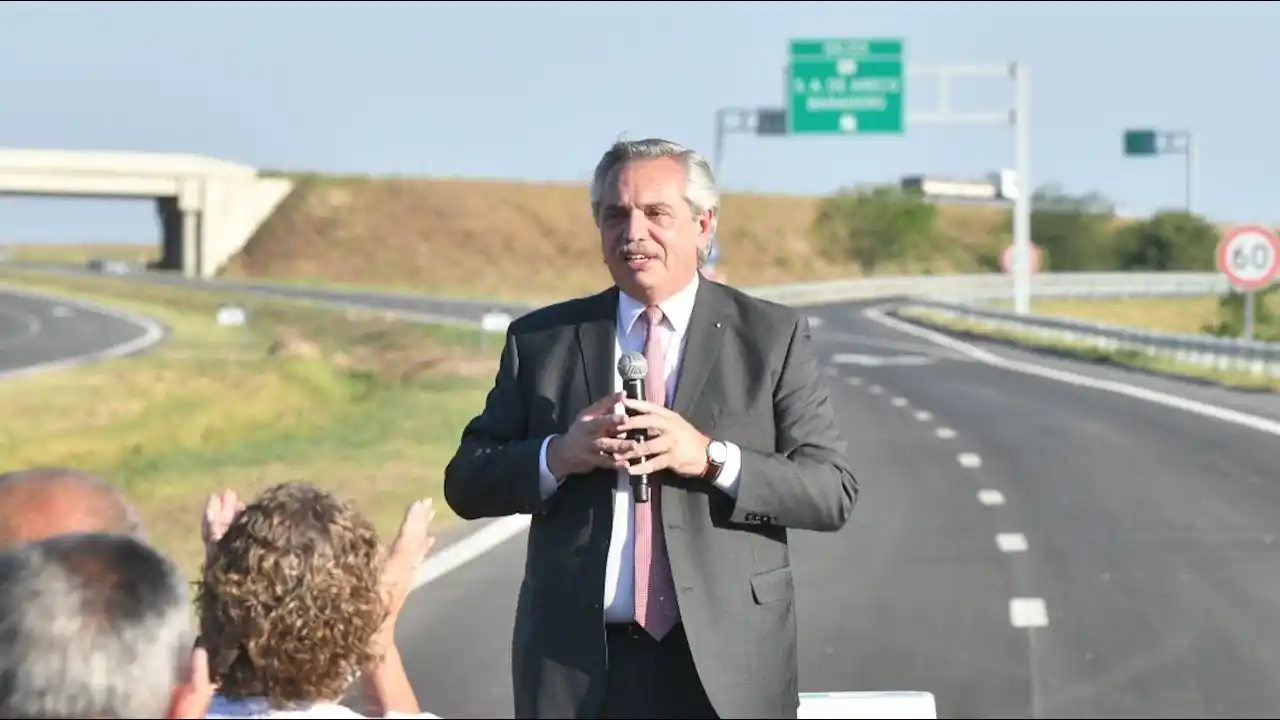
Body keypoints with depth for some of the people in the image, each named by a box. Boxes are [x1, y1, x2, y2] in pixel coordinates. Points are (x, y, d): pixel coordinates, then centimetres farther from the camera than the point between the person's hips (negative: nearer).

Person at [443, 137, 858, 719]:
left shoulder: (772, 336, 2)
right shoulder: (541, 339, 7)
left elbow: (833, 492, -4)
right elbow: (466, 484, 5)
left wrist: (711, 458, -18)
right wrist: (557, 456, -14)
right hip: (577, 666, 1)